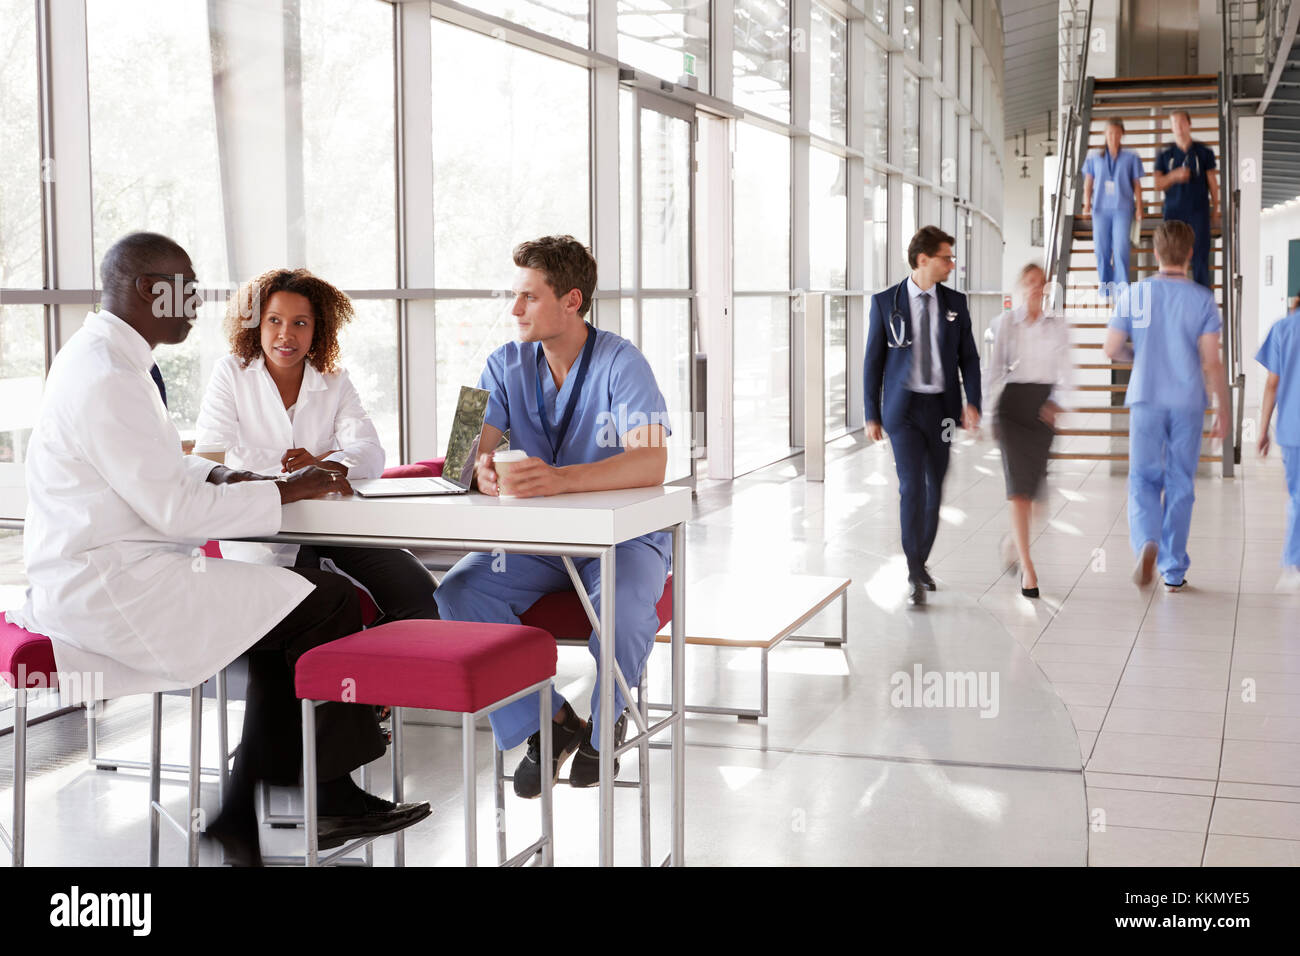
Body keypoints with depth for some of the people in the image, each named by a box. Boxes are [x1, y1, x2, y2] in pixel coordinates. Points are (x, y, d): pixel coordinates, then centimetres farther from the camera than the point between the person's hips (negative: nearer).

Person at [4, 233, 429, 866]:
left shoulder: (100, 357, 13)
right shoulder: (109, 379, -20)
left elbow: (153, 466, 25)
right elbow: (174, 509, -22)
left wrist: (216, 475, 5)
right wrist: (288, 490, -11)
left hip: (93, 574, 11)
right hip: (111, 590, -11)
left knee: (288, 613, 13)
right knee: (331, 605, -10)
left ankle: (245, 811, 13)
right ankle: (334, 797, 7)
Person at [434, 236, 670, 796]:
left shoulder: (620, 363, -13)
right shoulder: (507, 365, 3)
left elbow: (651, 464, -27)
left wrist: (559, 479, -43)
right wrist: (481, 470, -33)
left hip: (625, 534, -4)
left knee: (622, 605, -35)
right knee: (457, 593, -21)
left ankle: (602, 723, -1)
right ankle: (548, 724, -4)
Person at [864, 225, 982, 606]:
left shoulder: (955, 303, 5)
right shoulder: (886, 302, -3)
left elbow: (969, 358, 6)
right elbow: (873, 361, 1)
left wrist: (972, 403, -9)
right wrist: (872, 415, -2)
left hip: (941, 407, 3)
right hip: (903, 407, -3)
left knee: (935, 489, 10)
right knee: (912, 487, -14)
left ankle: (920, 562, 28)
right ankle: (915, 575, -8)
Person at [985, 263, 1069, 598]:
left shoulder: (1058, 326, 8)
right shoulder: (1005, 322, 4)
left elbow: (1063, 370, 3)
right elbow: (995, 368, 6)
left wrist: (1055, 402, -14)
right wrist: (990, 412, 3)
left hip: (1043, 405, 3)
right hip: (1012, 403, -2)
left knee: (1033, 482, 7)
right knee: (1019, 482, -12)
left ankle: (1013, 539, 37)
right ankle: (1027, 567, -14)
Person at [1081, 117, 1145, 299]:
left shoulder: (1131, 158, 6)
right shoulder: (1094, 157, 9)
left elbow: (1137, 185, 8)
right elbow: (1088, 182, 8)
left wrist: (1139, 208, 1)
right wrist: (1087, 203, -5)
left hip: (1123, 209, -2)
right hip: (1101, 209, 2)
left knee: (1121, 250, -11)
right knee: (1101, 250, 3)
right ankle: (1105, 290, 14)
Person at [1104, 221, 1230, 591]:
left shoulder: (1135, 294, -1)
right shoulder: (1202, 299, -4)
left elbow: (1112, 349, 0)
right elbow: (1212, 362, -8)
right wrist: (1223, 411, 0)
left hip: (1146, 400, 0)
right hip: (1188, 404, 0)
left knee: (1143, 480, 4)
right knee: (1180, 485, 9)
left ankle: (1147, 542, -25)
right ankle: (1173, 570, 15)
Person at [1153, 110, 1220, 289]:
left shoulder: (1204, 151, 3)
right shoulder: (1164, 153, 5)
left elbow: (1212, 182, 8)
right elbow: (1158, 184, 2)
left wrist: (1215, 209, 8)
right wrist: (1174, 175, -18)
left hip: (1199, 211, -1)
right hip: (1174, 211, 1)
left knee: (1200, 253, -4)